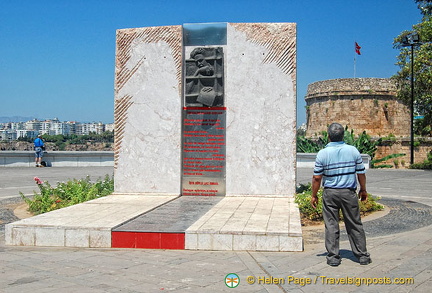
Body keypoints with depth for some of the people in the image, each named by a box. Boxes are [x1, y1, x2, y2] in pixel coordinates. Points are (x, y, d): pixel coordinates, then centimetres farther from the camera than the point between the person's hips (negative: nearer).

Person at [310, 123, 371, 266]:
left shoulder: (323, 153, -7)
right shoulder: (353, 150, -2)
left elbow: (317, 177, -6)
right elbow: (361, 173, 2)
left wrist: (314, 195, 4)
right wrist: (363, 190, 17)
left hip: (330, 193, -1)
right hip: (349, 192, 1)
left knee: (331, 226, 6)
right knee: (355, 225, 11)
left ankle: (333, 257, 9)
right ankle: (362, 256, 18)